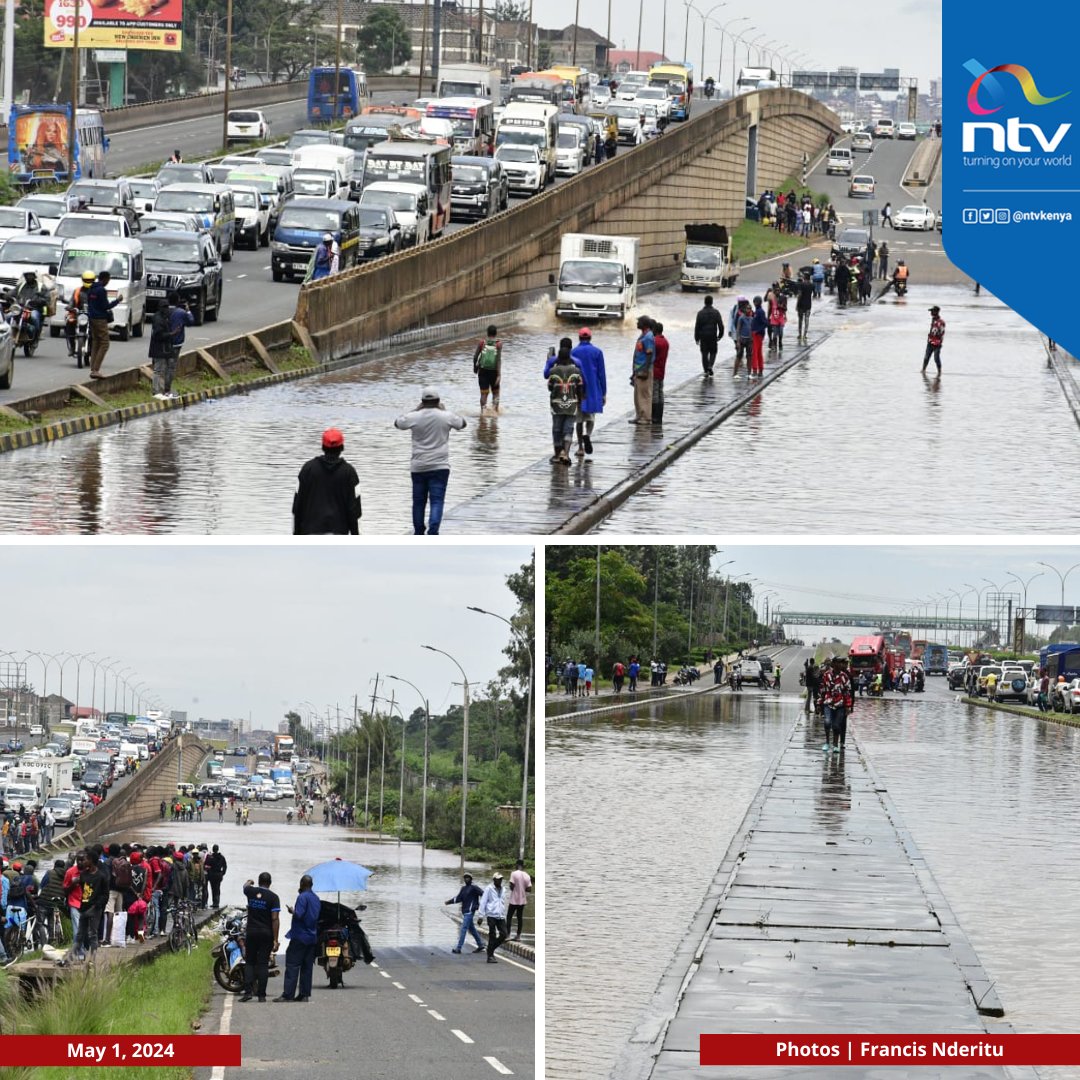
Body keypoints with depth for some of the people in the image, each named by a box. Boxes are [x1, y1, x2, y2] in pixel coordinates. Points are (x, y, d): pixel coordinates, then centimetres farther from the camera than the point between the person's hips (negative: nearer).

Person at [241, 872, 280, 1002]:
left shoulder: (251, 892, 0)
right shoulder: (273, 897, -8)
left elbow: (245, 887, 27)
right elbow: (275, 919, -12)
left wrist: (249, 882, 52)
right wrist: (275, 940, -11)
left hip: (251, 933, 2)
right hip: (266, 933, -2)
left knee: (250, 962, 8)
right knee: (263, 964, 1)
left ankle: (248, 991, -6)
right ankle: (261, 995, 0)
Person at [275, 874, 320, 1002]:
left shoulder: (302, 897, -13)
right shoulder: (316, 898, 13)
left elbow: (298, 915, -21)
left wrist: (291, 910, -1)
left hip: (300, 936, -8)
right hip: (312, 937, 8)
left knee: (292, 965, -8)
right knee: (307, 967, 9)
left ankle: (288, 994, -13)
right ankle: (305, 994, 8)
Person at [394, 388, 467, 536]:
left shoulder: (414, 417, -5)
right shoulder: (446, 417, -6)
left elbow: (397, 423, 14)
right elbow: (462, 424, 14)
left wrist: (416, 409, 18)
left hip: (418, 467, 2)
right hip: (440, 467, -2)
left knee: (418, 501, 14)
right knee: (437, 501, -5)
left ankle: (418, 533, 25)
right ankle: (433, 531, -22)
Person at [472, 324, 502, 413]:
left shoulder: (482, 343, 0)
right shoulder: (498, 344, -6)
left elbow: (475, 356, 0)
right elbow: (499, 359, -13)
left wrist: (475, 367, 18)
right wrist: (499, 374, -15)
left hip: (483, 371, 1)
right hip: (493, 371, -1)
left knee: (483, 393, 0)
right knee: (495, 392, 16)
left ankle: (483, 411, -13)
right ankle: (495, 410, 7)